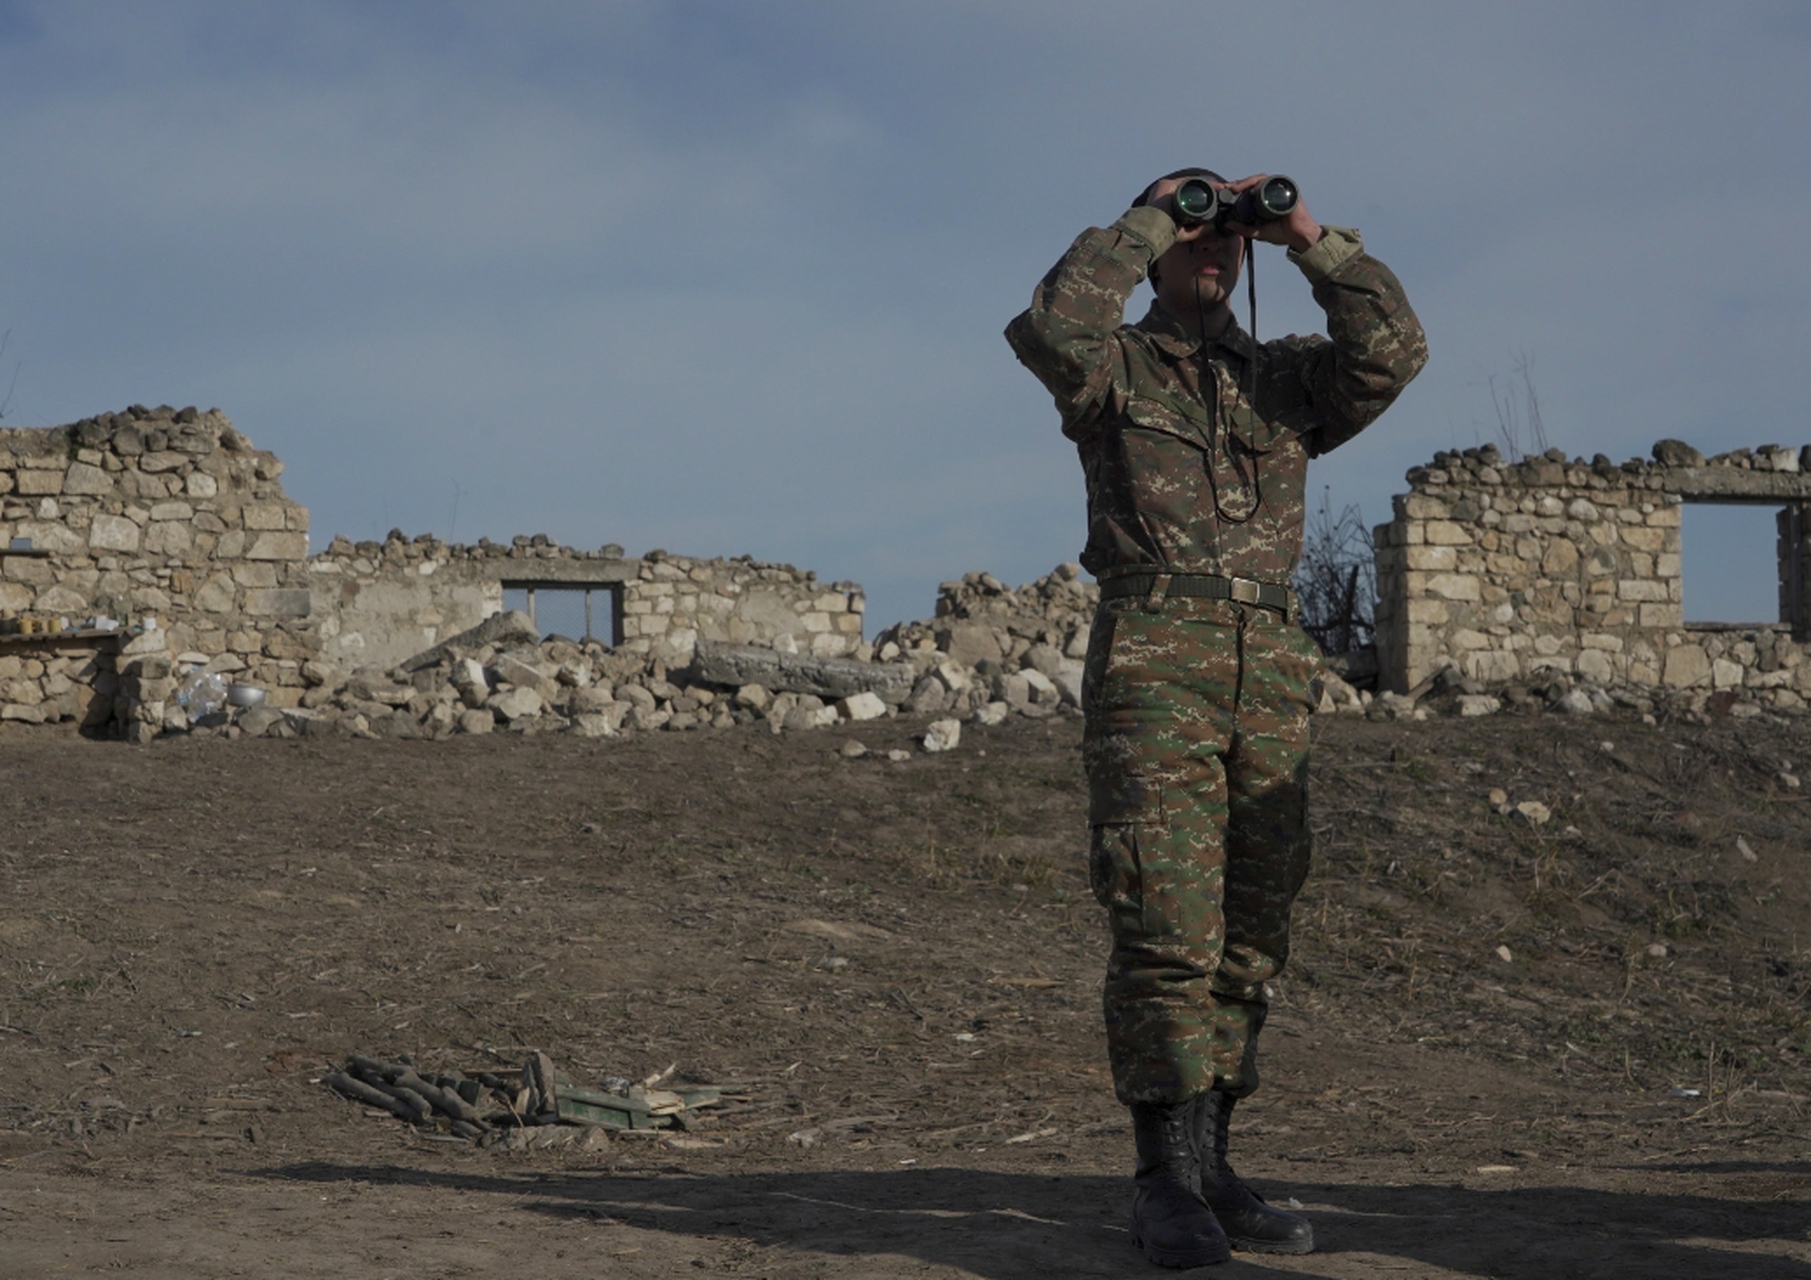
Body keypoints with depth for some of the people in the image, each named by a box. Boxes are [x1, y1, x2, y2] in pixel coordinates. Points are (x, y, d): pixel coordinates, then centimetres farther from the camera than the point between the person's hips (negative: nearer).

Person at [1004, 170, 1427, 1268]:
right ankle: (1169, 1183, -10)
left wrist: (1314, 242, 2)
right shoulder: (1114, 366, 11)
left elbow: (1393, 351, 3)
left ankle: (1207, 1169, 11)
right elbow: (1054, 326, -13)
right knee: (1168, 923, -12)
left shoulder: (1288, 377, 21)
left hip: (1272, 670, 5)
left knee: (1250, 933, 4)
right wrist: (1145, 224, -2)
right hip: (1153, 655, -5)